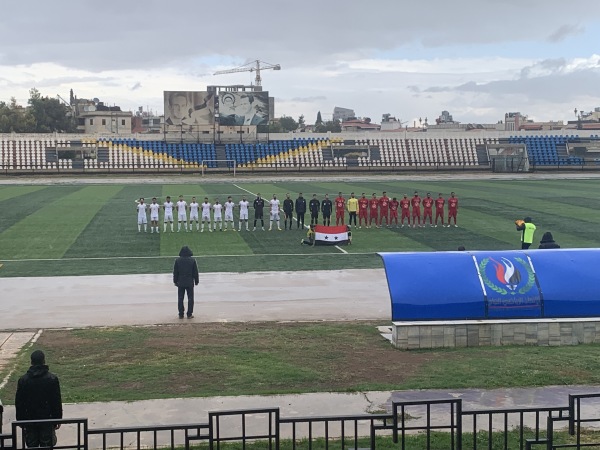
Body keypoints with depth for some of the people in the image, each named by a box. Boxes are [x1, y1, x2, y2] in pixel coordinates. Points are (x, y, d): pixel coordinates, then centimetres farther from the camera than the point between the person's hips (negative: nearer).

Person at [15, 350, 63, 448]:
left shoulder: (23, 380, -4)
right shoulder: (52, 378, -9)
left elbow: (19, 403, 0)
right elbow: (57, 402, -6)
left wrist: (20, 420, 10)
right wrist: (58, 419, 3)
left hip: (29, 420, 1)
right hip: (47, 418, -1)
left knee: (31, 445, 10)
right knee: (47, 445, 6)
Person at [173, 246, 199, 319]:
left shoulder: (177, 260, -4)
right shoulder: (192, 260, -5)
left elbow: (175, 272, 2)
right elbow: (195, 272, 1)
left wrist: (175, 281, 12)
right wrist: (196, 281, 11)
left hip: (180, 283, 1)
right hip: (190, 283, -1)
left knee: (180, 299, 8)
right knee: (190, 298, 6)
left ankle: (181, 314, 8)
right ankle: (189, 314, 4)